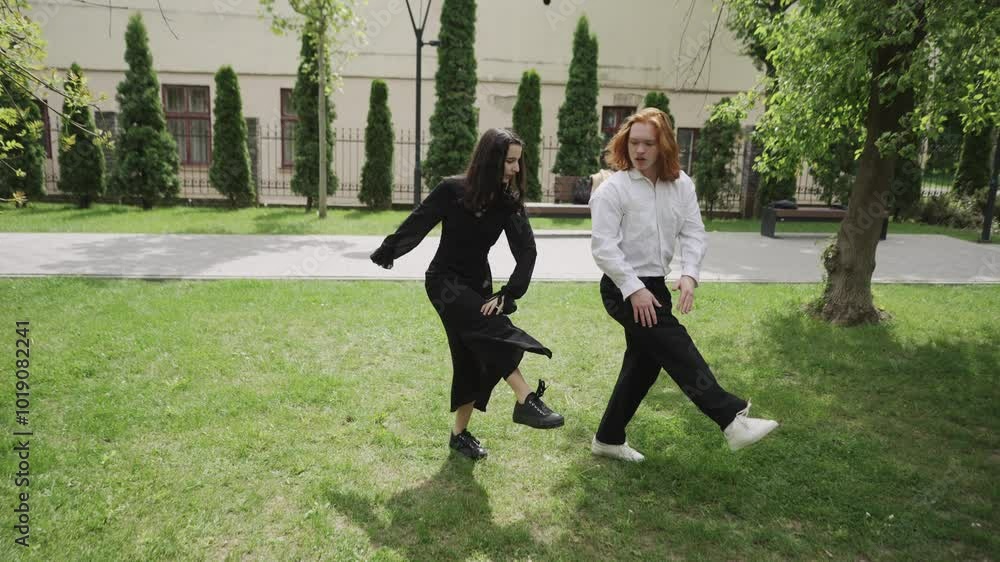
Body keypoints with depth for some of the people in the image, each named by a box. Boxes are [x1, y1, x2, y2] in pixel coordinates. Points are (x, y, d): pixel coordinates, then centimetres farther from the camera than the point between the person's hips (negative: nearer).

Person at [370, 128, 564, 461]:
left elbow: (526, 250, -11)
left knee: (475, 359, 6)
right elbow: (417, 224, -7)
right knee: (495, 329, -27)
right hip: (444, 281, -5)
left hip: (478, 283, 5)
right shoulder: (452, 190, -17)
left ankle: (460, 433, 20)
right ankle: (526, 402, -28)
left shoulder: (509, 201, -7)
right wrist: (386, 253, 4)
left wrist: (507, 294, -21)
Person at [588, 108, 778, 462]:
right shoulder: (612, 189, -12)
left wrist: (690, 274, -15)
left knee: (644, 363, 12)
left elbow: (693, 233, 2)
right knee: (677, 348, -15)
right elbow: (603, 247, -16)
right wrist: (634, 289, -23)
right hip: (623, 289, -7)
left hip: (656, 286, 7)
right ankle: (732, 419, -14)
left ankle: (609, 439, 26)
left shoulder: (681, 184, 4)